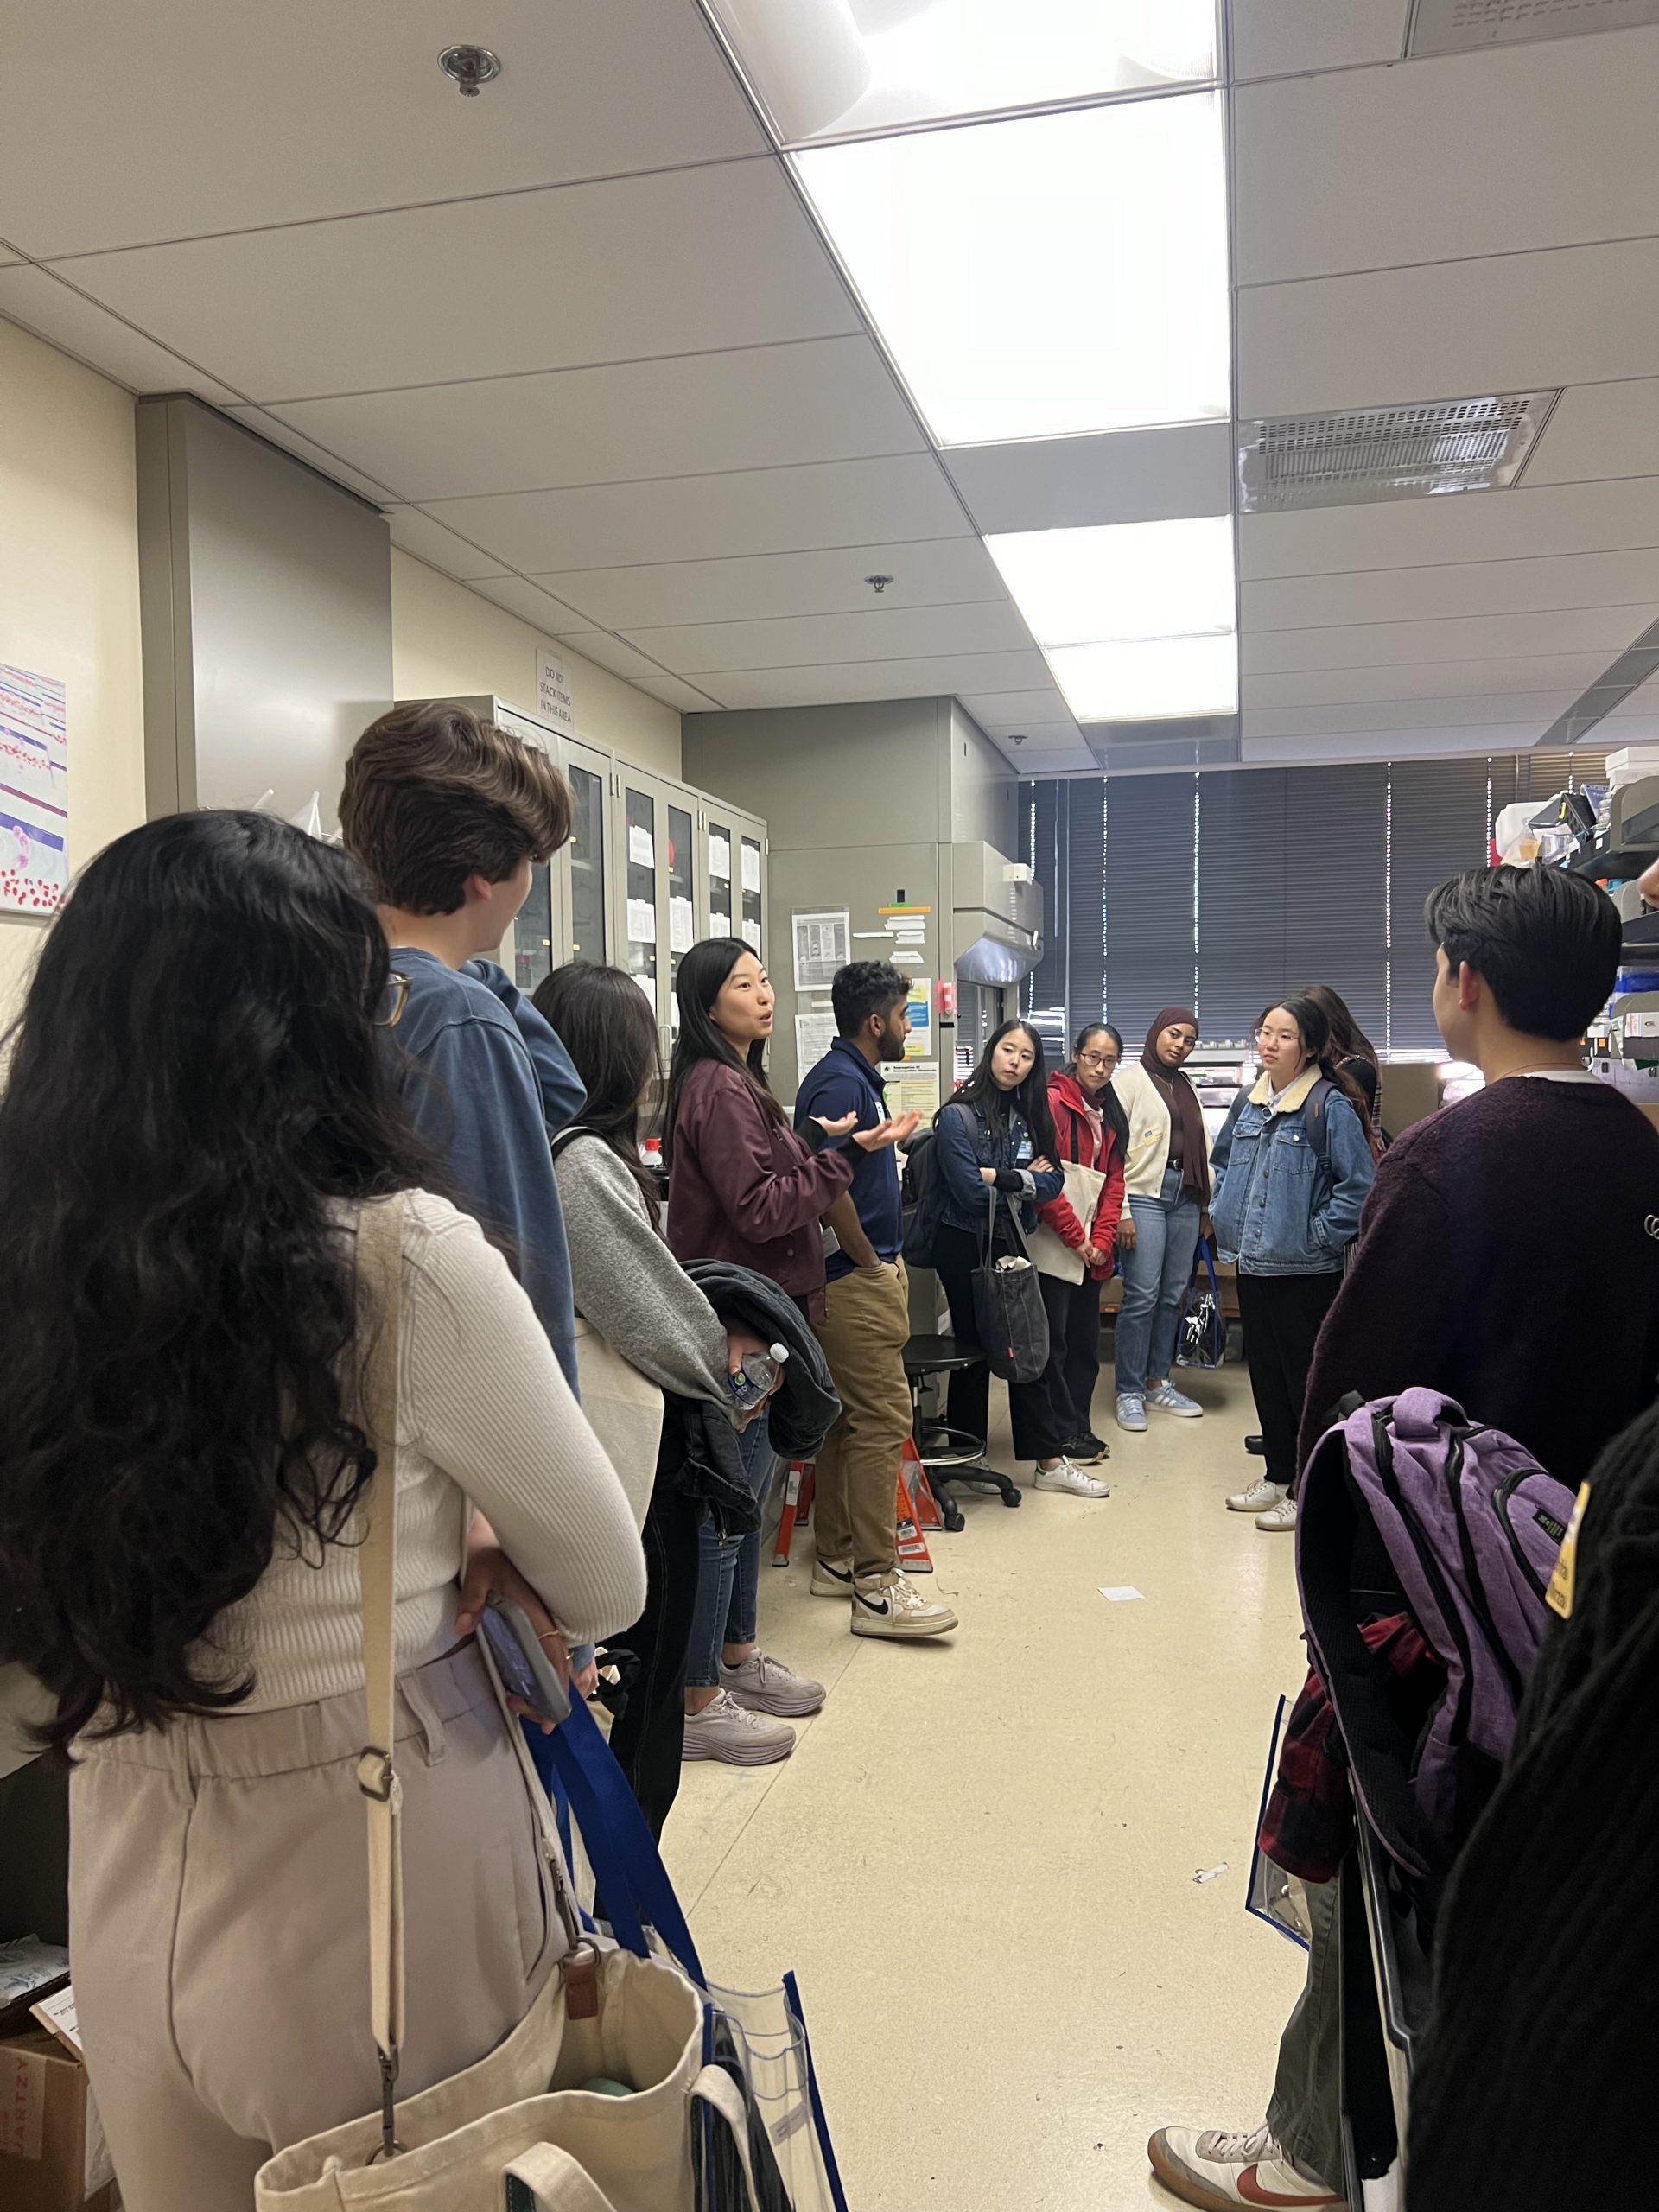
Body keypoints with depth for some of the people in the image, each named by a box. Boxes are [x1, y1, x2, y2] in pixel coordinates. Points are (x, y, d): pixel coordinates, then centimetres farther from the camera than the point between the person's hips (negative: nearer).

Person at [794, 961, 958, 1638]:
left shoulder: (855, 1077, 16)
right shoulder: (840, 1083, -16)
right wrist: (859, 1248, -13)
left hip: (868, 1271, 11)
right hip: (856, 1277, -11)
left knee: (848, 1418, 15)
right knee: (881, 1418, -8)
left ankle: (837, 1558, 24)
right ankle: (877, 1587, -3)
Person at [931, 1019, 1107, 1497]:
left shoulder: (1029, 1116, 7)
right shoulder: (959, 1116, -13)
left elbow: (1052, 1182, 0)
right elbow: (971, 1193, -20)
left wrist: (1002, 1178, -15)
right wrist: (1026, 1179, -7)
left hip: (1011, 1244, 6)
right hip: (967, 1247, -6)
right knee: (974, 1350, 4)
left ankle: (1048, 1459, 14)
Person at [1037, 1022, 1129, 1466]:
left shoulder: (1111, 1115, 14)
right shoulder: (1053, 1102, -10)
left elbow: (1113, 1183, 11)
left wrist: (1102, 1241, -1)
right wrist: (1076, 1238, -13)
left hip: (1093, 1251, 8)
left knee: (1086, 1342, 13)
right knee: (1053, 1343, -1)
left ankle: (1079, 1429, 24)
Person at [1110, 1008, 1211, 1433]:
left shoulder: (1187, 1089, 19)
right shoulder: (1130, 1081, -1)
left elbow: (1201, 1150, 20)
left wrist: (1206, 1206, 14)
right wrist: (1120, 1212, -13)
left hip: (1185, 1198, 6)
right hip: (1144, 1195, -6)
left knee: (1173, 1296, 7)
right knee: (1142, 1296, -9)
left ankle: (1158, 1383, 18)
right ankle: (1129, 1392, -2)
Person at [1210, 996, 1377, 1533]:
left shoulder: (1331, 1106, -14)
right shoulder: (1250, 1102, 7)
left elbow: (1359, 1185, -16)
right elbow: (1222, 1160, 23)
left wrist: (1316, 1236, -15)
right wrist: (1228, 1213, 13)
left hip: (1305, 1272, -7)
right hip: (1252, 1264, 7)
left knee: (1306, 1378, 3)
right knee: (1265, 1372, 16)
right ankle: (1278, 1477, 30)